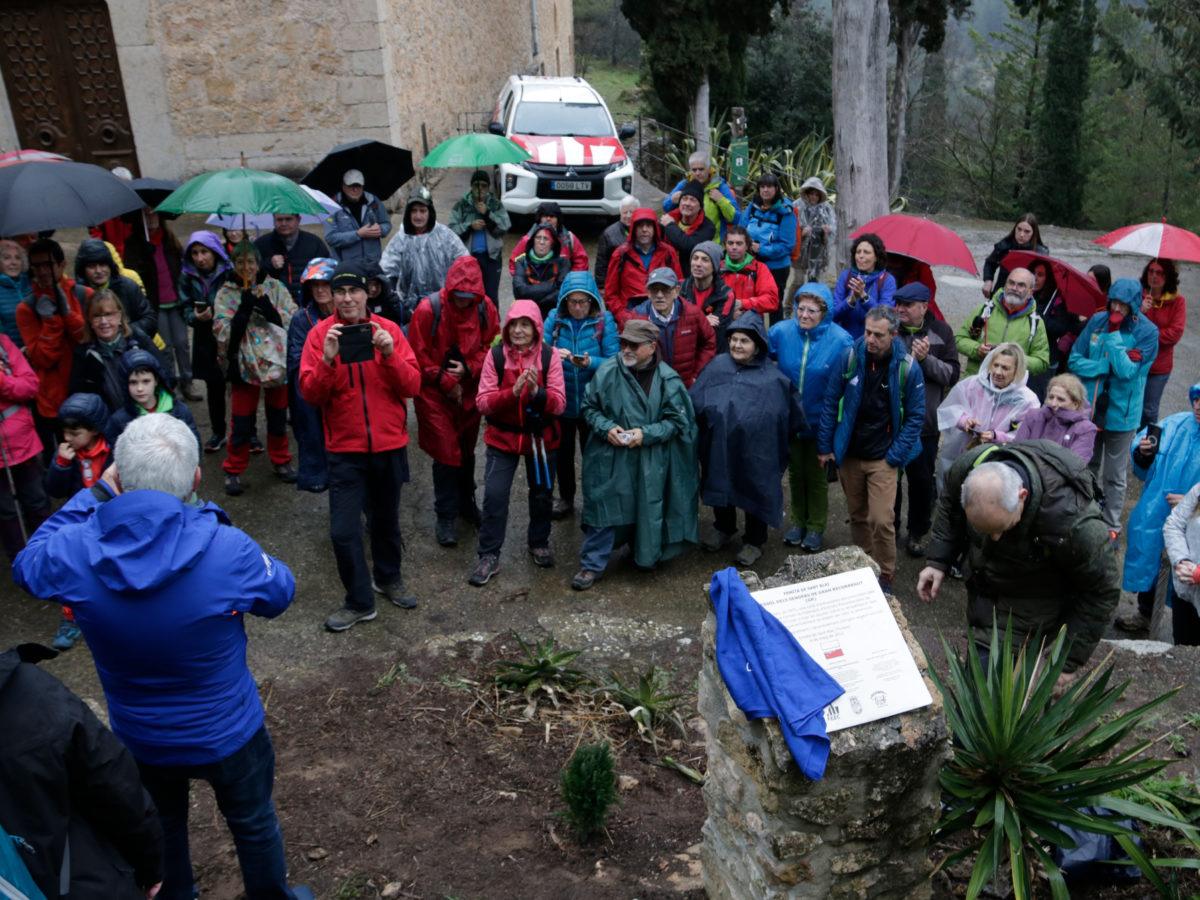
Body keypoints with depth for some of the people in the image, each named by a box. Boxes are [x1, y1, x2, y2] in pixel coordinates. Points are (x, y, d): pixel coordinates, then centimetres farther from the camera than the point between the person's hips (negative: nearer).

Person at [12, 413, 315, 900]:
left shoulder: (74, 554, -26)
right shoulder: (227, 550, -33)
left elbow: (28, 565, 0)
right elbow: (279, 593, -10)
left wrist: (93, 494, -2)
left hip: (140, 738, 3)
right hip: (228, 733, -2)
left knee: (160, 825, 31)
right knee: (253, 822, 25)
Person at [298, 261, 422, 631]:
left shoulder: (388, 330, -2)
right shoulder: (320, 334, -4)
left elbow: (412, 386, -8)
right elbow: (310, 394, -11)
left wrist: (389, 354, -23)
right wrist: (327, 359, -26)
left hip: (389, 444, 2)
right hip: (345, 449, -1)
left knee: (386, 518, 19)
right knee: (343, 531, -3)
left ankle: (389, 579, 42)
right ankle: (359, 601, 15)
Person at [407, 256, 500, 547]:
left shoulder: (485, 308, -6)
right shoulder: (428, 310, -17)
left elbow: (491, 346, 1)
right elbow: (418, 355, -11)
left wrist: (468, 369, -14)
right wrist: (446, 381, -12)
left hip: (469, 390, 4)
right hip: (435, 393, -4)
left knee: (467, 449, 17)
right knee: (445, 452, -4)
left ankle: (466, 503, 36)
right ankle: (445, 518, 7)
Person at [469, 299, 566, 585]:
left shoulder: (549, 356, -8)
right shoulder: (495, 355, -8)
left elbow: (559, 403, -13)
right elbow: (482, 402, -14)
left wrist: (537, 392, -32)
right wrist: (513, 392, -30)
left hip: (540, 436, 1)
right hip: (503, 436, -1)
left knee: (542, 493, 15)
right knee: (494, 494, -7)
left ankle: (539, 543, 39)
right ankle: (489, 556, 8)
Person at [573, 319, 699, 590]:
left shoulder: (667, 379, -7)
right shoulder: (607, 372, -5)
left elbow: (676, 420, -3)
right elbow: (589, 407, 5)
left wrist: (647, 434, -16)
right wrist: (606, 428, -13)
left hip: (651, 462, 0)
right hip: (610, 458, 0)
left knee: (647, 510, 11)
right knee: (604, 507, 2)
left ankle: (645, 556, 37)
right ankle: (592, 564, 15)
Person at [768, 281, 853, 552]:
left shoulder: (840, 340, -17)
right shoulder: (781, 331, -10)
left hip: (819, 422, -3)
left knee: (816, 476, 13)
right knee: (795, 472, 19)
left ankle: (816, 527, 31)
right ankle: (798, 521, 37)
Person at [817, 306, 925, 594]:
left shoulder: (908, 368, -10)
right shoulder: (850, 358, -5)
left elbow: (915, 417, -2)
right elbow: (830, 403, 3)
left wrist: (895, 456, -8)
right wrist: (825, 446, 2)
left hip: (883, 459, -3)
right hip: (849, 454, 3)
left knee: (881, 521, -10)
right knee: (857, 516, 15)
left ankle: (884, 577, 8)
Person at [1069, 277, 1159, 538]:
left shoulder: (1147, 331, -12)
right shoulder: (1097, 321, -2)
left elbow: (1127, 371, -22)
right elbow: (1075, 360, -3)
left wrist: (1113, 333, -22)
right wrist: (1108, 364, -17)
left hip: (1121, 413, -3)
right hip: (1090, 408, 3)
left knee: (1114, 476, 8)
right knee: (1086, 468, 18)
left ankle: (1111, 526, 21)